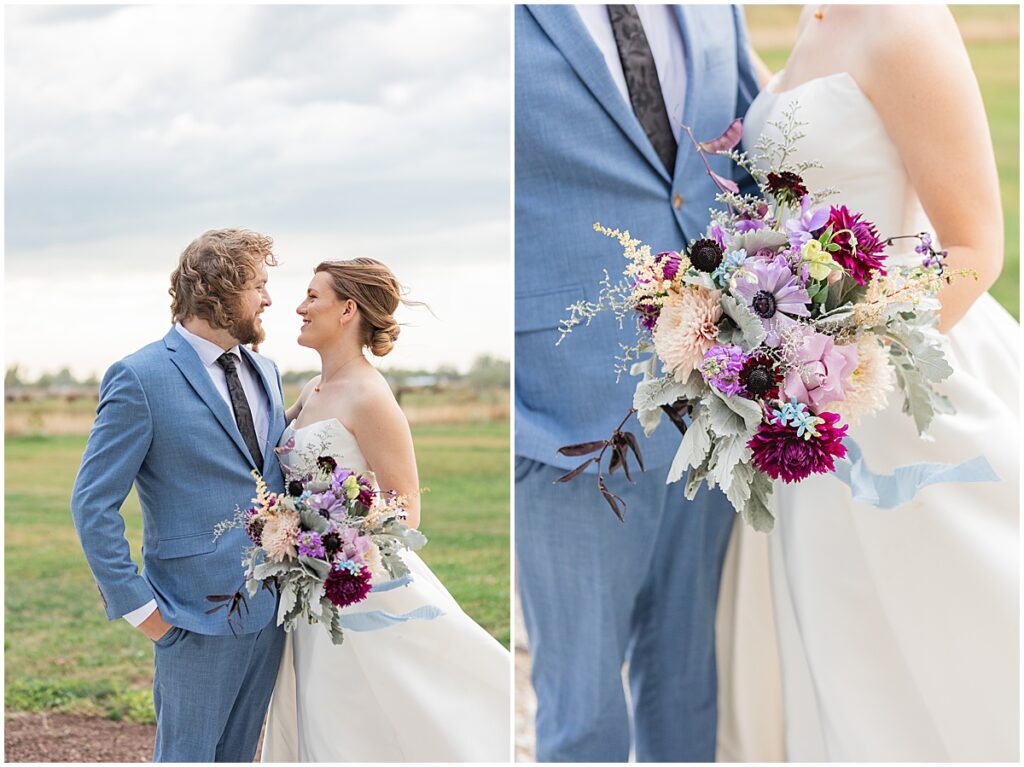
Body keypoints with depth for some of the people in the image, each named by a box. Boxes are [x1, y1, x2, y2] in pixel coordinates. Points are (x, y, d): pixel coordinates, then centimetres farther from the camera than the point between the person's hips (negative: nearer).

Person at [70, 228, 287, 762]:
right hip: (199, 616, -7)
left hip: (271, 611, 7)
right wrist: (137, 606, -13)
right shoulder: (141, 378, -11)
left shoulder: (264, 372, 12)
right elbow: (93, 504, -11)